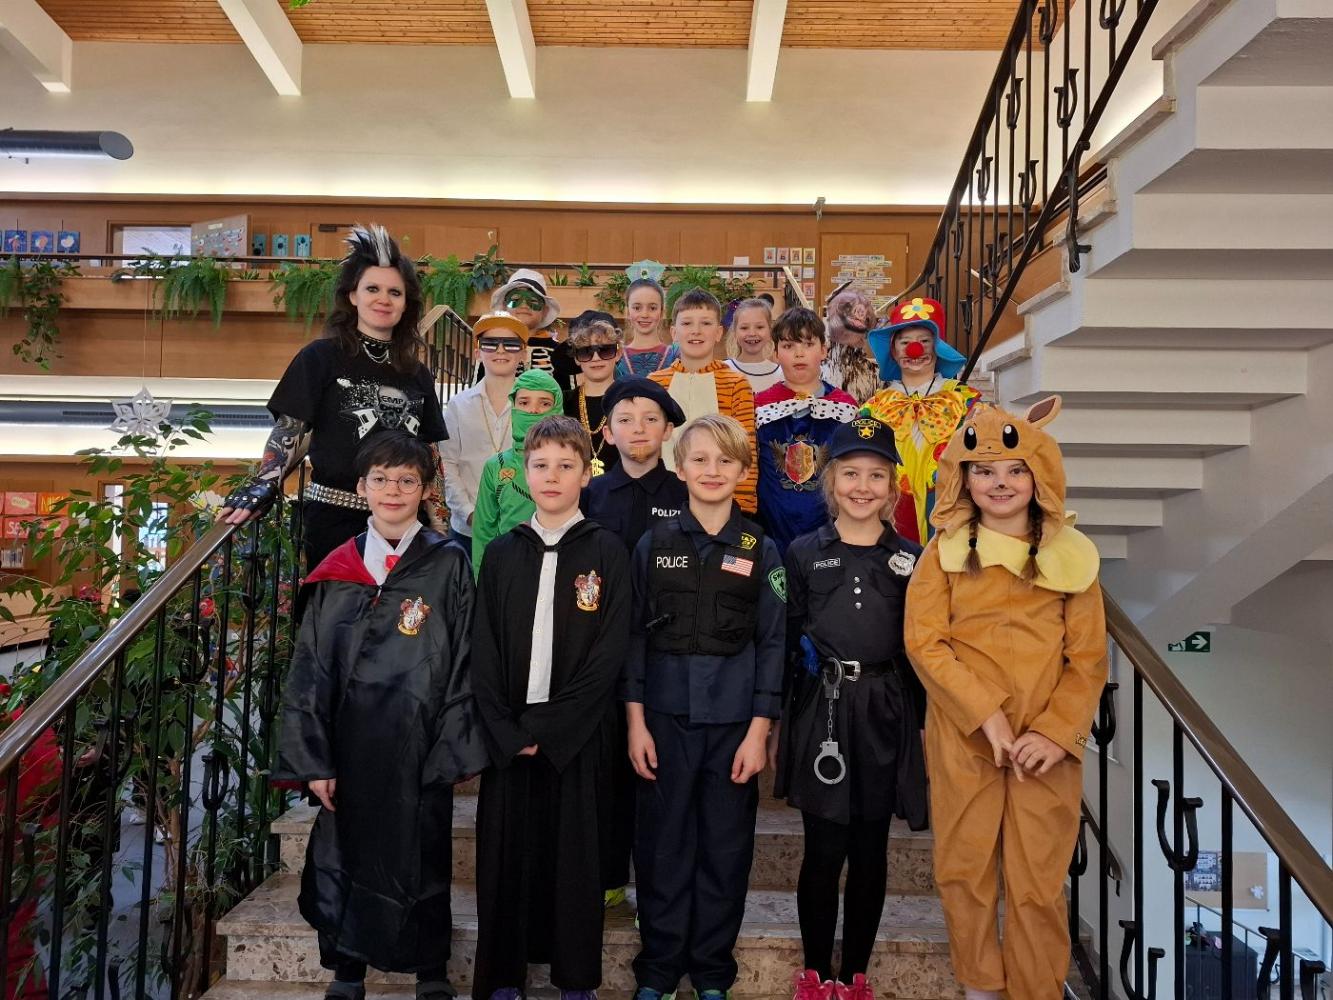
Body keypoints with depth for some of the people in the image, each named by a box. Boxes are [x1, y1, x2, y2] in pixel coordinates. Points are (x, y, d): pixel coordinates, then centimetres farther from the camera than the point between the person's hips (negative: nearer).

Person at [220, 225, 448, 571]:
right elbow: (288, 430, -2)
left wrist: (441, 524, 7)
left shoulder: (417, 374, 11)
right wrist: (264, 485, -17)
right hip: (333, 516, -3)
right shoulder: (320, 357, 0)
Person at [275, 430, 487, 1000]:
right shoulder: (338, 571, 4)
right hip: (350, 744, 2)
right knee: (345, 853, 12)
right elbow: (311, 669, 4)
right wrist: (313, 759, -1)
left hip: (419, 747, -2)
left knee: (421, 858, 10)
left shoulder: (447, 566, -3)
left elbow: (465, 664, -4)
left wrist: (455, 750, -8)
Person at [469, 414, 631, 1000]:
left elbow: (608, 655, -8)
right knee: (506, 853, 8)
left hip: (576, 736, -2)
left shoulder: (606, 553, -1)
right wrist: (507, 732, -8)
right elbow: (483, 650, 3)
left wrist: (546, 728, -13)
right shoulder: (502, 553, 6)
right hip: (508, 737, 2)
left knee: (575, 856, 6)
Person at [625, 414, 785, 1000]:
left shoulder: (760, 550, 2)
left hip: (734, 722, 1)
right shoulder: (654, 544, 2)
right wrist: (635, 721, -3)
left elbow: (771, 643, 1)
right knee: (662, 845, 7)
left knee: (726, 847, 9)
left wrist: (758, 731, -4)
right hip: (665, 717, 0)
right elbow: (634, 634, 2)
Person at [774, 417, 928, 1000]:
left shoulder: (911, 558, 5)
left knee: (870, 852, 10)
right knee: (824, 852, 2)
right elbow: (783, 643, 3)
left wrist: (922, 724, 6)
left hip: (886, 714, 2)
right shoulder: (804, 553, 1)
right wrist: (776, 724, 2)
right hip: (820, 711, -1)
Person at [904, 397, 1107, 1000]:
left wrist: (1055, 731, -11)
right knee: (965, 871, 9)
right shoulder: (945, 553, 1)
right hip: (962, 739, 0)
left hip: (1047, 743, 0)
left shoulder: (1070, 556, 4)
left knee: (1039, 883, 5)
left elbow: (1089, 660, 2)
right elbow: (925, 643, -7)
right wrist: (987, 715, -15)